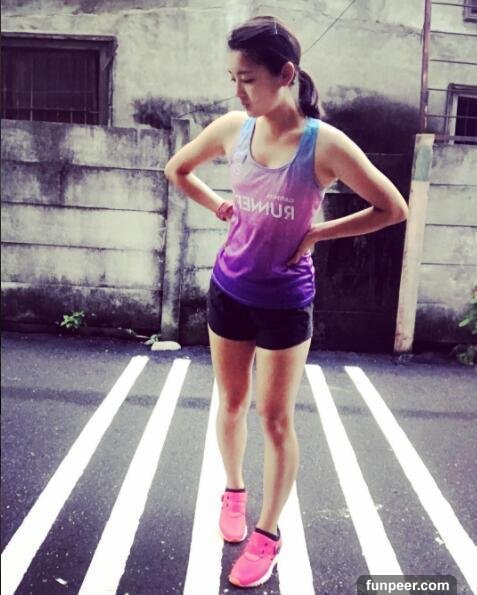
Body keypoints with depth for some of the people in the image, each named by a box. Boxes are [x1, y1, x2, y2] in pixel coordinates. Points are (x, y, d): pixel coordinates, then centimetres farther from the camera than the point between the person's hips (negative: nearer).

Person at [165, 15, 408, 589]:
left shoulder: (325, 143, -17)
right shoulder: (231, 128, -5)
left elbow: (393, 208, -11)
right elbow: (177, 169, 14)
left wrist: (317, 232, -12)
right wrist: (221, 207, 2)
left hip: (285, 301, -4)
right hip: (228, 291, 4)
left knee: (275, 417, 6)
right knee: (231, 401, 18)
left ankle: (268, 534, 26)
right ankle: (233, 492, 44)